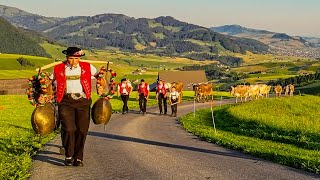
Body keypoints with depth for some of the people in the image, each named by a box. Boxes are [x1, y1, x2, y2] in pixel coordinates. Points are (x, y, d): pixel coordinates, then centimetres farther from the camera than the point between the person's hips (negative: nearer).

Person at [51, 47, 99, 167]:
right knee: (69, 129, -13)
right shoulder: (58, 69, 6)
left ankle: (78, 158, 14)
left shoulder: (87, 67, 6)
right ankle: (69, 156, 6)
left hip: (83, 102, 1)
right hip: (66, 102, -1)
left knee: (82, 130, 0)